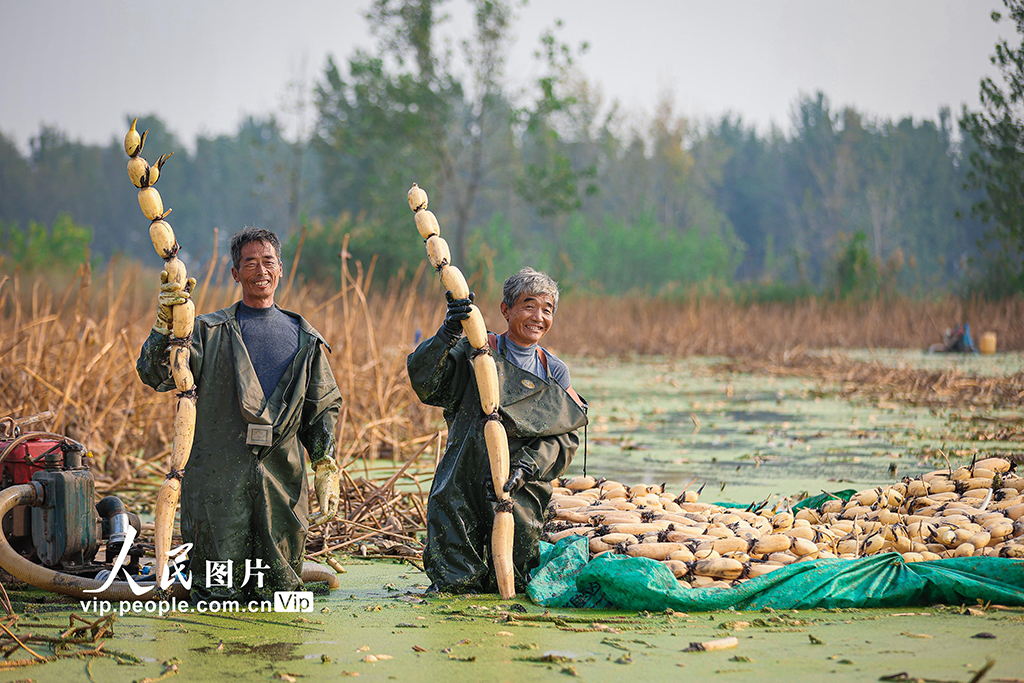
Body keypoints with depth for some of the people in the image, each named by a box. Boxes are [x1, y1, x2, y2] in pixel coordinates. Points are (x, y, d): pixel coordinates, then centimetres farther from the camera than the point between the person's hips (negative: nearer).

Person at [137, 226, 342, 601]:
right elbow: (155, 375, -6)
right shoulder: (210, 331, 6)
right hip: (219, 478, -2)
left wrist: (326, 468, 6)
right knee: (218, 591, -1)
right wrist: (166, 323, -22)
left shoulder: (303, 338, 15)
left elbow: (323, 407, 16)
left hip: (282, 480, 2)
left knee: (277, 589, 4)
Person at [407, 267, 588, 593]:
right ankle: (459, 577, 26)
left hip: (521, 491, 2)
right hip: (463, 489, -2)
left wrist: (524, 468, -15)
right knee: (454, 585, -3)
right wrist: (449, 333, -29)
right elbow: (423, 379, -14)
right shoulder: (477, 353, 0)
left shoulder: (555, 372, 9)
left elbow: (565, 437, 2)